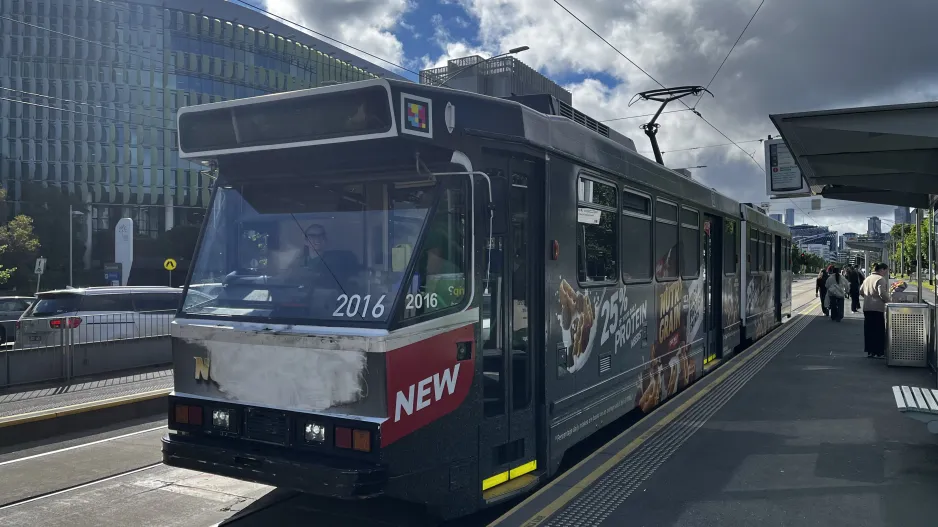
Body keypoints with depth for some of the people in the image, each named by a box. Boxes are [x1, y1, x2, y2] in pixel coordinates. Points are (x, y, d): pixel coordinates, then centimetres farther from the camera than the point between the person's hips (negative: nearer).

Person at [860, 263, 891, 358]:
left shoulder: (868, 278, 14)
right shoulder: (880, 279, -11)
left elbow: (861, 291, 20)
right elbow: (882, 293, -21)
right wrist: (888, 300, -6)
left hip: (866, 308, 8)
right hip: (877, 308, -8)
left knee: (869, 330, 11)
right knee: (879, 330, 0)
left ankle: (870, 351, 16)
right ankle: (879, 352, 3)